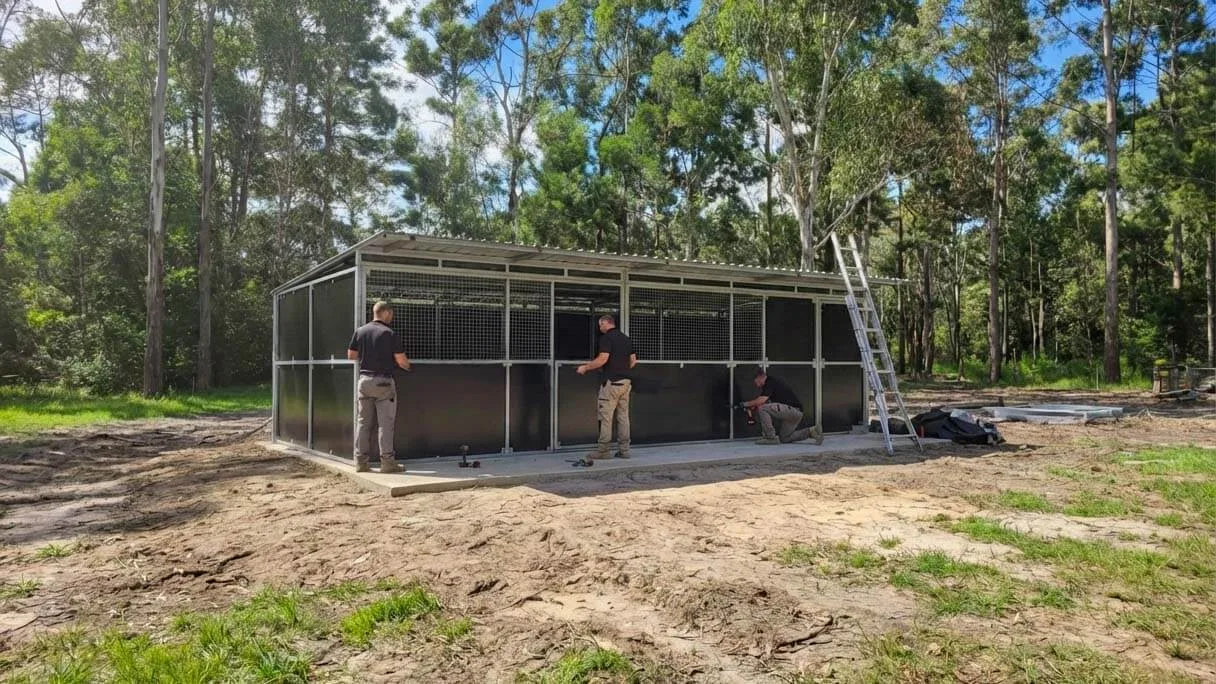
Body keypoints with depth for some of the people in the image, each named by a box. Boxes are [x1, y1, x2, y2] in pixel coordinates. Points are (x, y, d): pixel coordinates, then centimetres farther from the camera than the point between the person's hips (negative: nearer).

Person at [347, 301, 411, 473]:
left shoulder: (360, 331, 4)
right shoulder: (390, 334, -10)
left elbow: (351, 356, 11)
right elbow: (401, 361, -9)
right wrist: (408, 366, 13)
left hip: (364, 379, 5)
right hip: (383, 381, -5)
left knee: (363, 422, 10)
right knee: (385, 423, 0)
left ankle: (360, 461, 11)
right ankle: (387, 462, 2)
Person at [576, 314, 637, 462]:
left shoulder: (607, 337, -9)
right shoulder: (627, 339, 14)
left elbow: (603, 359, -19)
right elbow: (633, 361, 15)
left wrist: (585, 367, -7)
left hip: (611, 382, -7)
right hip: (625, 381, 7)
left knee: (606, 416, -2)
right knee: (623, 416, 9)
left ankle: (603, 450, -1)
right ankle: (624, 450, 10)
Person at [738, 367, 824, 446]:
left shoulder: (770, 382, -12)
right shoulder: (771, 382, 18)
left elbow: (761, 400, -22)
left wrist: (746, 404, -8)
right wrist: (752, 407, 9)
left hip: (793, 410, -11)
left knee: (762, 409, -18)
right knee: (784, 439, 17)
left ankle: (771, 437, -11)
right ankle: (812, 431, 11)